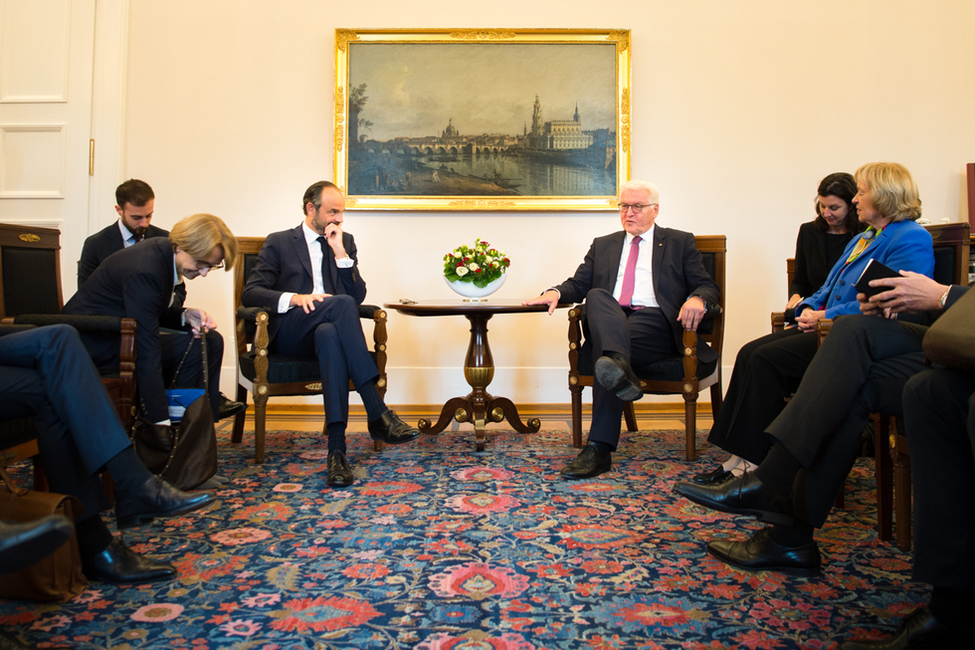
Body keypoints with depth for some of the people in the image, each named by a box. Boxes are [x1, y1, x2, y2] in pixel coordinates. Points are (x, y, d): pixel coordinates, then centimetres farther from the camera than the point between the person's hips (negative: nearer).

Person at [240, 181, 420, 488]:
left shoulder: (345, 243, 20)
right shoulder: (278, 242, 12)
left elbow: (358, 297, 8)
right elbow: (250, 293, 0)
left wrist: (340, 253, -2)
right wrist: (294, 298, -17)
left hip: (329, 330, 2)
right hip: (289, 333, -2)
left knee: (330, 334, -38)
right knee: (341, 303, -34)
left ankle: (337, 449, -47)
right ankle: (377, 413, -39)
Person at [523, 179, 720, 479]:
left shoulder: (680, 242, 20)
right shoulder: (603, 245, 29)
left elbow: (708, 286, 11)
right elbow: (579, 284, 19)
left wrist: (697, 299, -16)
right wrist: (555, 292, -6)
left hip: (656, 323, -2)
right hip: (608, 321, 3)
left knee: (604, 346, -34)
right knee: (597, 296, -33)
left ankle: (600, 448, -42)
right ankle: (619, 368, -57)